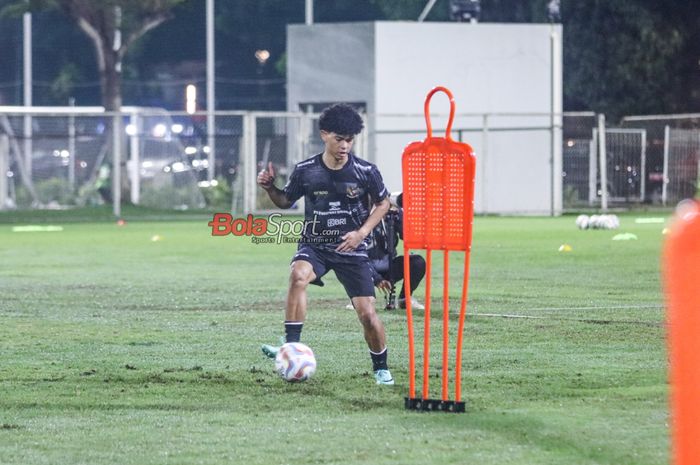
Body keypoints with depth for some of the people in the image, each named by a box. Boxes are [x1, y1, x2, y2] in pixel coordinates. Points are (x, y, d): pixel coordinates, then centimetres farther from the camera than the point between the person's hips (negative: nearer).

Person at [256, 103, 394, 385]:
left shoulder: (365, 172, -9)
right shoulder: (305, 171, -6)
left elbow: (382, 203, 6)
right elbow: (286, 201, 11)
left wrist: (362, 232, -7)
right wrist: (270, 188, -10)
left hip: (351, 249, 0)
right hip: (314, 245, 0)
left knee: (367, 314, -6)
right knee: (298, 275, -34)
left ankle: (381, 369, 21)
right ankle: (292, 346, -34)